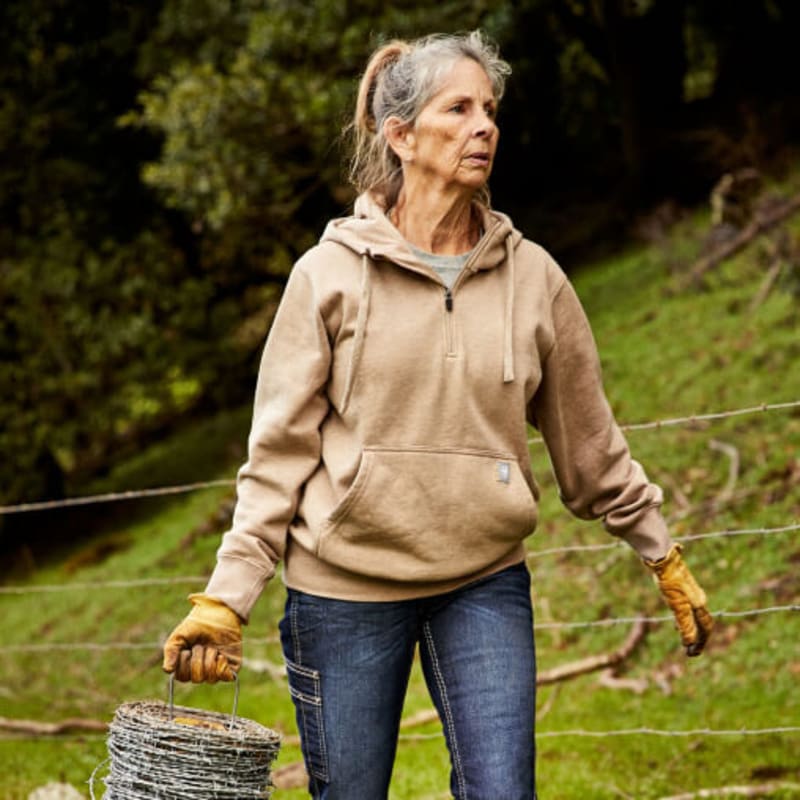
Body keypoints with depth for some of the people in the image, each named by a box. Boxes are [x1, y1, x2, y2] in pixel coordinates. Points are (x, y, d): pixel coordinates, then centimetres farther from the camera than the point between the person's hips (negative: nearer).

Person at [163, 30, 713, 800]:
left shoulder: (532, 276, 3)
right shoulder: (331, 273, -5)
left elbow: (587, 437, 13)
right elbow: (279, 450, -4)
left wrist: (664, 559, 17)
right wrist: (226, 597, -10)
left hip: (485, 584, 2)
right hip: (346, 586, -2)